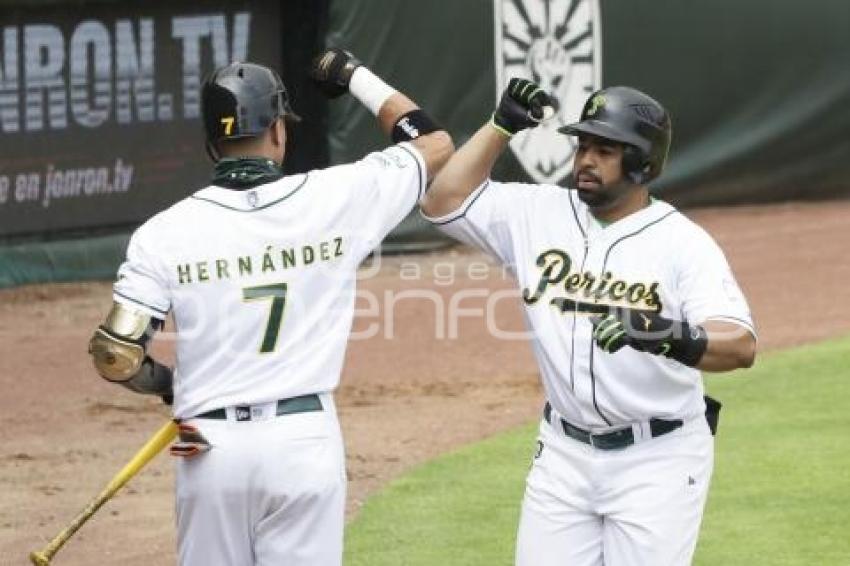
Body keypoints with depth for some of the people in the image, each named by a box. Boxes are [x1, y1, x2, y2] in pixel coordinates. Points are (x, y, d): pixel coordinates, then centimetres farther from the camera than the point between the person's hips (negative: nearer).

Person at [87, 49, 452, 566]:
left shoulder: (165, 231, -5)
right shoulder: (335, 198, -4)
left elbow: (115, 358, -8)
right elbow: (434, 144, 11)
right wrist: (356, 76, 21)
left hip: (210, 448, 0)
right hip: (305, 444, 0)